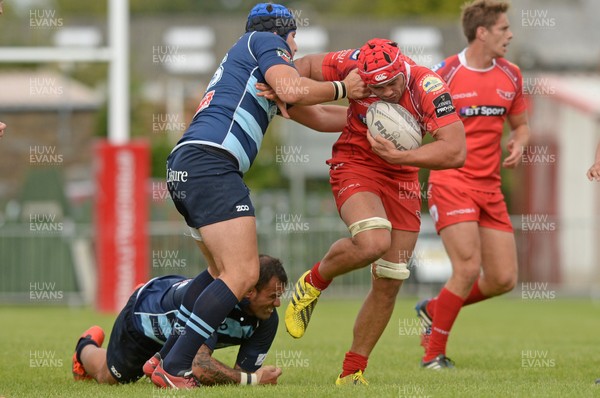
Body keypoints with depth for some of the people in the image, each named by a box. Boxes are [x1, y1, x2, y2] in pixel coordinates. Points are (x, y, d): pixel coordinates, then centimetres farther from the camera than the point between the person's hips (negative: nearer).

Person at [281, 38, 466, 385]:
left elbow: (456, 152, -30)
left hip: (402, 179, 2)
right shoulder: (353, 65, -20)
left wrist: (398, 156, -34)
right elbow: (305, 66, -1)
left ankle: (352, 372, 17)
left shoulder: (427, 87, -24)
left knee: (389, 283, 2)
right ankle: (314, 282, -1)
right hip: (355, 165, -2)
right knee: (373, 242, -32)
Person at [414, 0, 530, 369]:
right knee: (468, 268, -18)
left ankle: (433, 309, 26)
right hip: (451, 183, -6)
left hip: (490, 187, 6)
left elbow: (521, 124, 21)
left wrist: (518, 144, -1)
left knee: (504, 279, 2)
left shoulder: (511, 76, 8)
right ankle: (434, 355, -3)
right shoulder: (445, 75, -8)